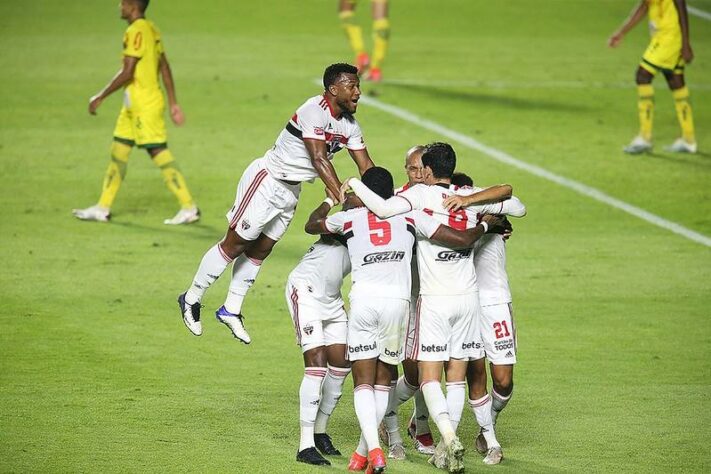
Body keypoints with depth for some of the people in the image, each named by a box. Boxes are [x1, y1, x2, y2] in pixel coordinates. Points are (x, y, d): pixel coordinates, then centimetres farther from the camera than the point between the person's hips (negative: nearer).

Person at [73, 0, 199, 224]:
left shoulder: (137, 31, -17)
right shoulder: (150, 29, 13)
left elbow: (127, 73, -21)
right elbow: (165, 68, 15)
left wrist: (100, 97, -13)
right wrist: (173, 103, 16)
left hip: (144, 105, -10)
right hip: (134, 105, 10)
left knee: (159, 154, -8)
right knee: (118, 151, 12)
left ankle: (189, 207, -5)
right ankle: (102, 208, 17)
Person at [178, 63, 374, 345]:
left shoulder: (349, 125, 2)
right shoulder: (315, 111, -25)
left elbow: (366, 166, 4)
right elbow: (319, 159, -33)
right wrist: (344, 197, -40)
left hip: (290, 192, 8)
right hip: (266, 181, -8)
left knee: (259, 251, 14)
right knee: (235, 245, -1)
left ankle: (231, 310, 25)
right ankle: (191, 299, 12)